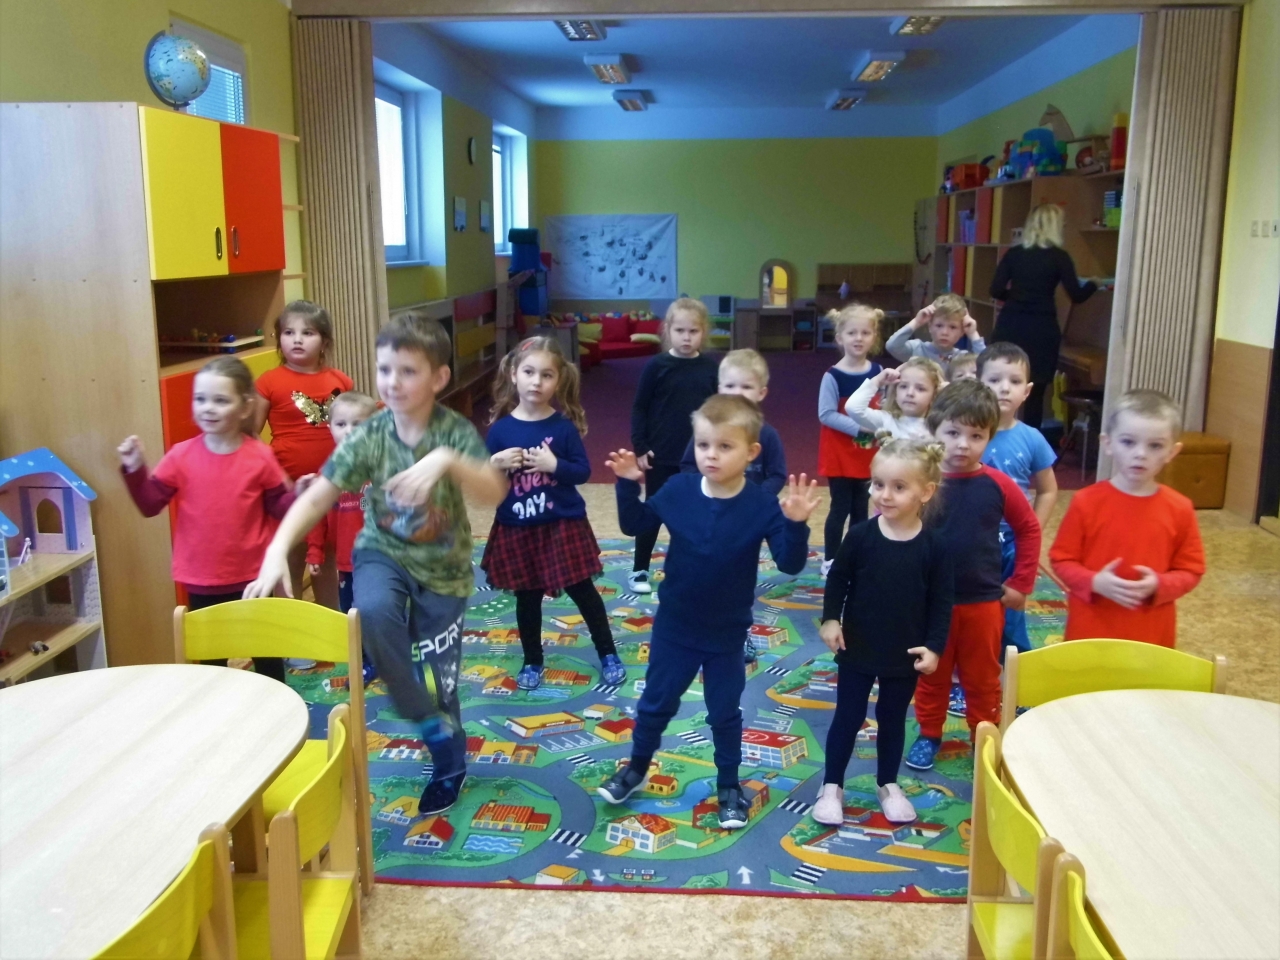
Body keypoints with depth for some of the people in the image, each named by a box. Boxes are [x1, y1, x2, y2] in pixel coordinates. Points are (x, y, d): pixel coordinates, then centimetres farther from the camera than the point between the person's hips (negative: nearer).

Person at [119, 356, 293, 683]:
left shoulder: (260, 456, -8)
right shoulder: (182, 455, -5)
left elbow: (279, 507, 0)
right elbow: (150, 504, -3)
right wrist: (135, 470, -16)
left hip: (251, 576, -1)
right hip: (201, 580, 1)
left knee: (265, 651, 16)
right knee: (208, 658, 17)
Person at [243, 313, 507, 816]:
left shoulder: (456, 432, -18)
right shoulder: (367, 436, -13)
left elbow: (495, 493, -33)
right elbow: (316, 497, -16)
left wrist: (447, 460, -51)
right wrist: (277, 551, -31)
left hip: (443, 566, -1)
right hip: (383, 551, 1)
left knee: (438, 672, 6)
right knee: (374, 609, -33)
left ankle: (450, 764, 36)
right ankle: (431, 721, -13)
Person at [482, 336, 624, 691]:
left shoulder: (564, 426, -7)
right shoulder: (500, 429, -5)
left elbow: (583, 471, -5)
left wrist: (555, 465, -22)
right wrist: (495, 465, -20)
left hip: (563, 524, -1)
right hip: (517, 528, 1)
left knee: (582, 590, 8)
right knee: (527, 598, 14)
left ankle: (608, 655, 24)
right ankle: (532, 662, 31)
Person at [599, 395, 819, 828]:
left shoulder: (762, 506, -18)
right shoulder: (678, 490, -12)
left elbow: (790, 564, -21)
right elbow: (636, 525, 2)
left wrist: (795, 525, -38)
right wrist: (628, 486, -14)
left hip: (727, 634, -1)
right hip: (674, 626, 2)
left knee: (724, 712, 16)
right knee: (655, 703, 18)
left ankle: (729, 786, 36)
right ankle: (636, 768, 40)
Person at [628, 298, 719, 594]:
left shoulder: (710, 368, -1)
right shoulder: (657, 366, -8)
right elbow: (639, 408, -5)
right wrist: (639, 447, -9)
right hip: (661, 456, -2)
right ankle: (639, 570, 20)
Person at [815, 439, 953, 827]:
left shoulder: (934, 546, -12)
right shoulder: (860, 535, -13)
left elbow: (942, 602, -5)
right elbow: (837, 580, -1)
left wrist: (934, 646, -10)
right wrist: (830, 619, -11)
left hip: (905, 654, 1)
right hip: (857, 649, -1)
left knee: (893, 720, 18)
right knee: (847, 718, 10)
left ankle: (887, 784, 36)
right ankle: (832, 786, 24)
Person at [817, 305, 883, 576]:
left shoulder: (877, 372, 0)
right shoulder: (833, 376, -15)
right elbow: (826, 414, -18)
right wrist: (858, 428, -22)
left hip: (867, 454, 5)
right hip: (839, 454, -5)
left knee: (861, 508, 13)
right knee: (841, 507, 1)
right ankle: (830, 561, 13)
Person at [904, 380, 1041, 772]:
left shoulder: (997, 485, -9)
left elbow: (1029, 530, 3)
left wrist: (1021, 583, 2)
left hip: (983, 601, 1)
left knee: (982, 678, 17)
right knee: (931, 674, 18)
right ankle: (929, 735, 36)